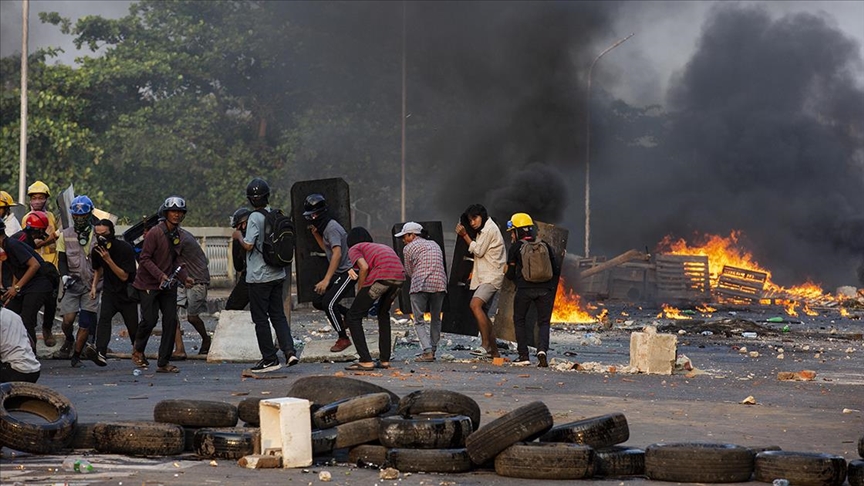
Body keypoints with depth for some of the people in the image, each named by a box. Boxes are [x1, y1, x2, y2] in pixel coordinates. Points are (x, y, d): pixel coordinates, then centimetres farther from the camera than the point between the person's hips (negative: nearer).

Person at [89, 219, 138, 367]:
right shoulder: (96, 251, -1)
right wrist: (94, 285, 7)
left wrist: (108, 259, -26)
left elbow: (124, 276, -19)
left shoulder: (125, 248, -17)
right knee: (104, 317, -23)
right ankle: (100, 353, -41)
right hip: (109, 290, 3)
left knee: (133, 326, 0)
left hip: (127, 293, -2)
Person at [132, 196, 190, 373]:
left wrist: (184, 277, 2)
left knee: (171, 321, -2)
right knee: (150, 319, -10)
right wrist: (160, 275, -25)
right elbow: (145, 258, -15)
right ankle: (138, 350, 19)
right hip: (148, 284, -6)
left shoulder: (178, 234, 8)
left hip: (168, 285, 6)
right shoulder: (155, 233, -14)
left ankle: (164, 362, 5)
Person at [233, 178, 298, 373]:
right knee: (278, 315, 13)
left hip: (259, 277, -6)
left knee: (261, 318, 2)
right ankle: (289, 351, 0)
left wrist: (238, 236, 0)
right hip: (278, 274, 7)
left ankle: (270, 358, 4)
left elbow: (248, 245, -20)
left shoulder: (255, 218, -15)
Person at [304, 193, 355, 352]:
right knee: (317, 301, 7)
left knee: (328, 303, -16)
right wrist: (316, 234, 11)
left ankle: (343, 339, -4)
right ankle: (348, 314, 21)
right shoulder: (325, 227, 13)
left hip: (347, 272, -10)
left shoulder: (332, 228, -19)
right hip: (338, 273, 10)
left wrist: (326, 280, -35)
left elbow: (337, 254, -30)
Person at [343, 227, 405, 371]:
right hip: (400, 277, 6)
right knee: (384, 313, 29)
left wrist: (359, 293, 8)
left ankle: (366, 361, -4)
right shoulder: (384, 247, 37)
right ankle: (385, 360, 24)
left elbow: (364, 267, -2)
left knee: (353, 316, 5)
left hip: (380, 277, -6)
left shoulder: (354, 249, 19)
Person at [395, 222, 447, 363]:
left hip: (420, 285, -5)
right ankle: (433, 350, 16)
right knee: (435, 319, 17)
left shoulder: (409, 248, 5)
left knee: (419, 320, 1)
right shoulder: (434, 244, 22)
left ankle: (427, 351, -13)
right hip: (440, 284, 5)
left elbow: (409, 271, 11)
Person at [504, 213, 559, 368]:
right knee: (544, 322, 11)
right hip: (545, 289, 3)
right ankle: (542, 350, -14)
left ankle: (524, 356, 9)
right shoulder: (545, 245, 11)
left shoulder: (515, 247, 1)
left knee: (519, 320, 15)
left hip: (524, 289, -3)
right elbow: (556, 270, 10)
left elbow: (510, 274, 5)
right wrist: (552, 290, 17)